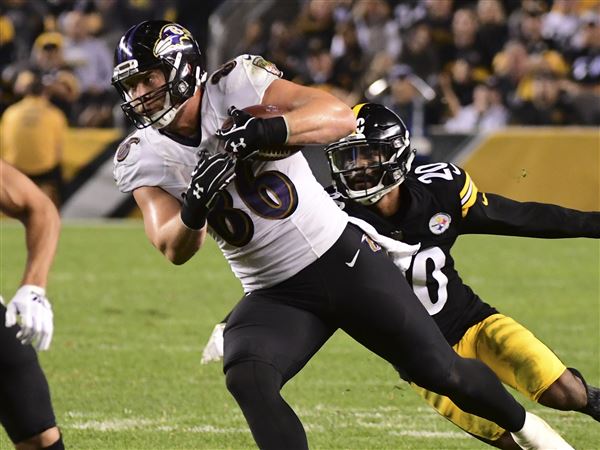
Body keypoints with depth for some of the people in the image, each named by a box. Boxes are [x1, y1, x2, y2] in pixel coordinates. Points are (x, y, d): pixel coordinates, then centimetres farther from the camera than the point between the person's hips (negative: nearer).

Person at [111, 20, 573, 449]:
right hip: (275, 296, 3)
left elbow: (341, 118, -26)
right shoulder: (143, 158, -4)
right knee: (246, 380, -26)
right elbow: (177, 250, -13)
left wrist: (267, 131, -43)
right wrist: (194, 209, -35)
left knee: (441, 372, 2)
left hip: (343, 258, -3)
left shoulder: (236, 86, -15)